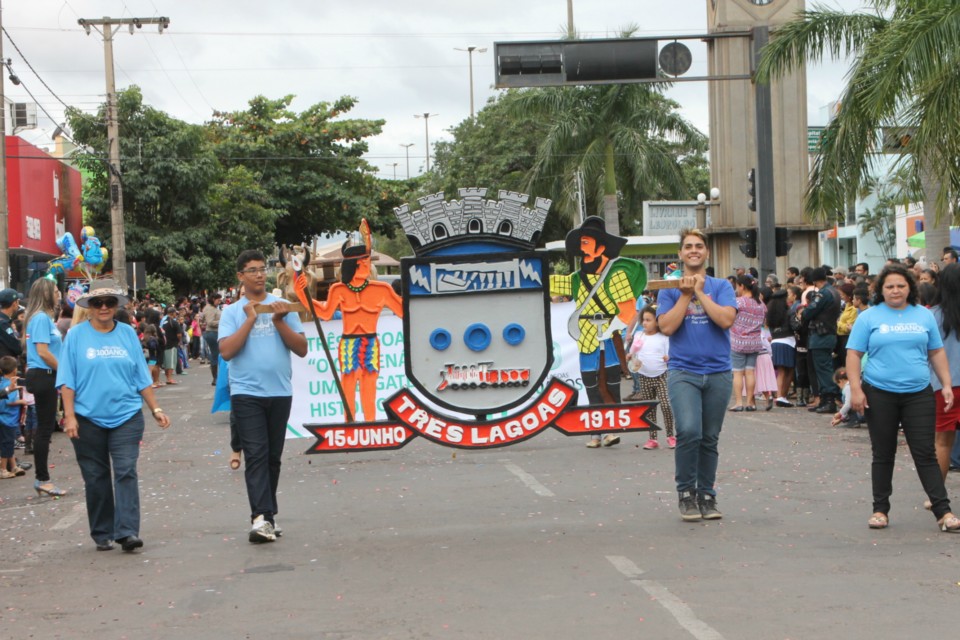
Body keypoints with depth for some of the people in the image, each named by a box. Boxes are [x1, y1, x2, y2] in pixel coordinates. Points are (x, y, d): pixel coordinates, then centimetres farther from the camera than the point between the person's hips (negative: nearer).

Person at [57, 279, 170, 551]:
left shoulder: (128, 333, 7)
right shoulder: (76, 335, 2)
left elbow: (142, 377, 11)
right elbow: (67, 380, 0)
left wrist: (155, 409, 7)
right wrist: (69, 415, -8)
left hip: (126, 416, 0)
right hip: (88, 419, 0)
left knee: (126, 472, -10)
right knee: (96, 478, 6)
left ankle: (127, 531, -14)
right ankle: (102, 534, 17)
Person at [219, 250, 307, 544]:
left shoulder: (283, 307, 8)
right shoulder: (232, 312, 4)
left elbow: (302, 349, 2)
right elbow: (226, 351, -9)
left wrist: (279, 321, -9)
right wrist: (250, 319, -10)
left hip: (280, 392, 3)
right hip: (246, 393, -3)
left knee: (273, 457, 9)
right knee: (256, 455, -13)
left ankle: (268, 514, 19)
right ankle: (262, 518, -20)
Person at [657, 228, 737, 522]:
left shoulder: (721, 286, 6)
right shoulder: (670, 290, 6)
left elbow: (726, 319, -10)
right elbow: (667, 326, -7)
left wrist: (700, 292, -8)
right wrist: (686, 295, -8)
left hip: (718, 371, 2)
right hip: (683, 371, -2)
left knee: (710, 439, 8)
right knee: (689, 431, -19)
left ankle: (707, 495, 20)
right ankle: (686, 493, -3)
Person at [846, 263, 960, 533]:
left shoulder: (924, 316, 8)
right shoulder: (869, 317, 1)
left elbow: (937, 352, 13)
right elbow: (854, 354, -1)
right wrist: (855, 389, -9)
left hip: (919, 394, 1)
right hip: (880, 395, -1)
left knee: (926, 454, -1)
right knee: (883, 455, 8)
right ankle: (880, 510, 17)